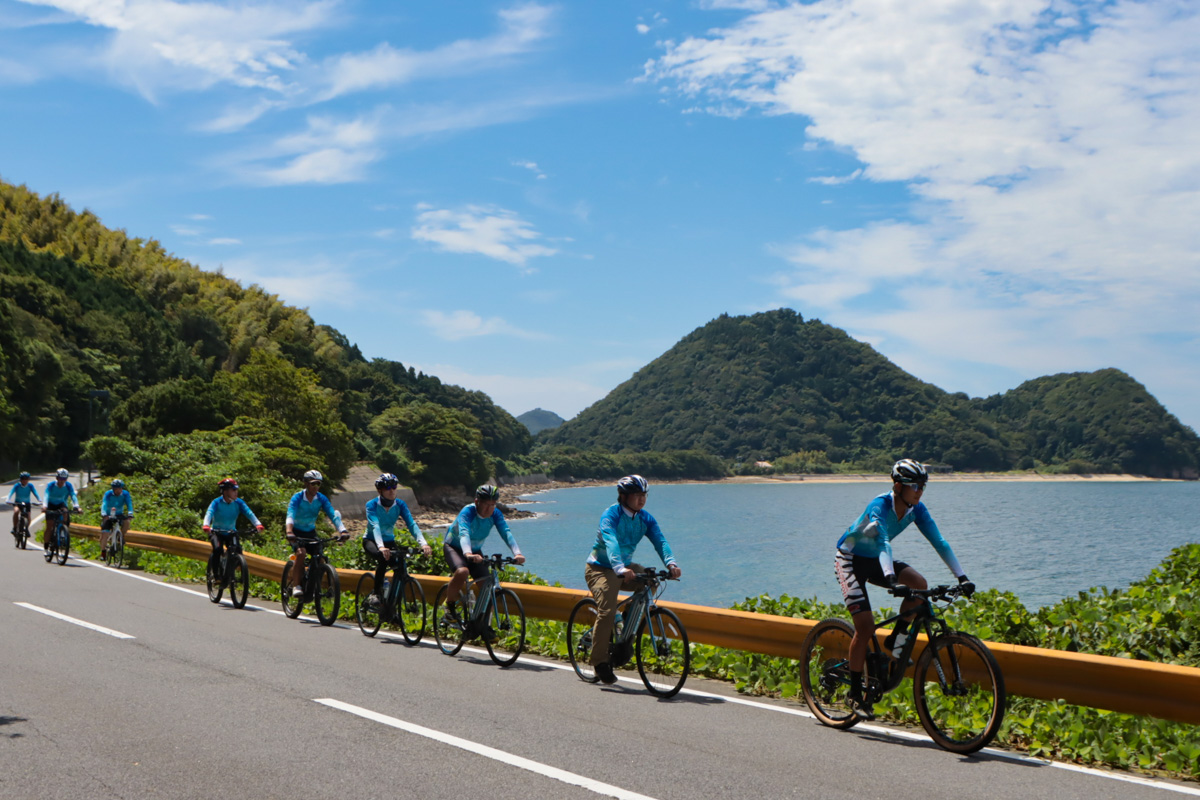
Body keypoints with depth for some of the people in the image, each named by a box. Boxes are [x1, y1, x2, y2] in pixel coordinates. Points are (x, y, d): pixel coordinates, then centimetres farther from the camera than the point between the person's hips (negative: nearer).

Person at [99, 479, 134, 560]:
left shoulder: (125, 494, -13)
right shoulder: (108, 494, -18)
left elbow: (129, 504, -25)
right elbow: (104, 504, -31)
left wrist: (130, 513, -44)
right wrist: (104, 515, -49)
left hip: (119, 515, 1)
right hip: (108, 516, -1)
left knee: (126, 522, -28)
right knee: (104, 533, -14)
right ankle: (103, 552, -5)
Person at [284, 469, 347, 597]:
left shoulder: (322, 499, -10)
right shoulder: (297, 498, -19)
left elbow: (333, 515, -21)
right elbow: (290, 515, -34)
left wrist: (342, 531, -38)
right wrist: (289, 532, -53)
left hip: (311, 532, 4)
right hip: (296, 532, -4)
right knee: (301, 552, -30)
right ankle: (297, 585, -21)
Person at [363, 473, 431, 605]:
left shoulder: (400, 505, -10)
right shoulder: (372, 505, -19)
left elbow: (412, 524, -22)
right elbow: (375, 526, -35)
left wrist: (423, 543, -39)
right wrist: (381, 547, -53)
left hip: (389, 541, 3)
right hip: (371, 541, -3)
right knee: (383, 558, -34)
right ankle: (376, 593, -21)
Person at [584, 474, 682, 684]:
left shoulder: (645, 519, -2)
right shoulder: (610, 515, -20)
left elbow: (660, 540, -16)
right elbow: (611, 543, -36)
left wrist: (671, 563, -35)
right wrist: (620, 569, -53)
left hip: (626, 567, 6)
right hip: (600, 569, -6)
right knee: (607, 611, -22)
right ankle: (600, 661, -7)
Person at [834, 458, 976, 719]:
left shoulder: (916, 509, -10)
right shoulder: (879, 506, -29)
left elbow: (939, 542, -13)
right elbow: (883, 542, -44)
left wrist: (962, 577, -22)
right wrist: (889, 576, -59)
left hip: (874, 560, 6)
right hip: (850, 559, -6)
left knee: (920, 584, -21)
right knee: (865, 626, -15)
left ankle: (895, 640, -2)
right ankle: (855, 694, -3)